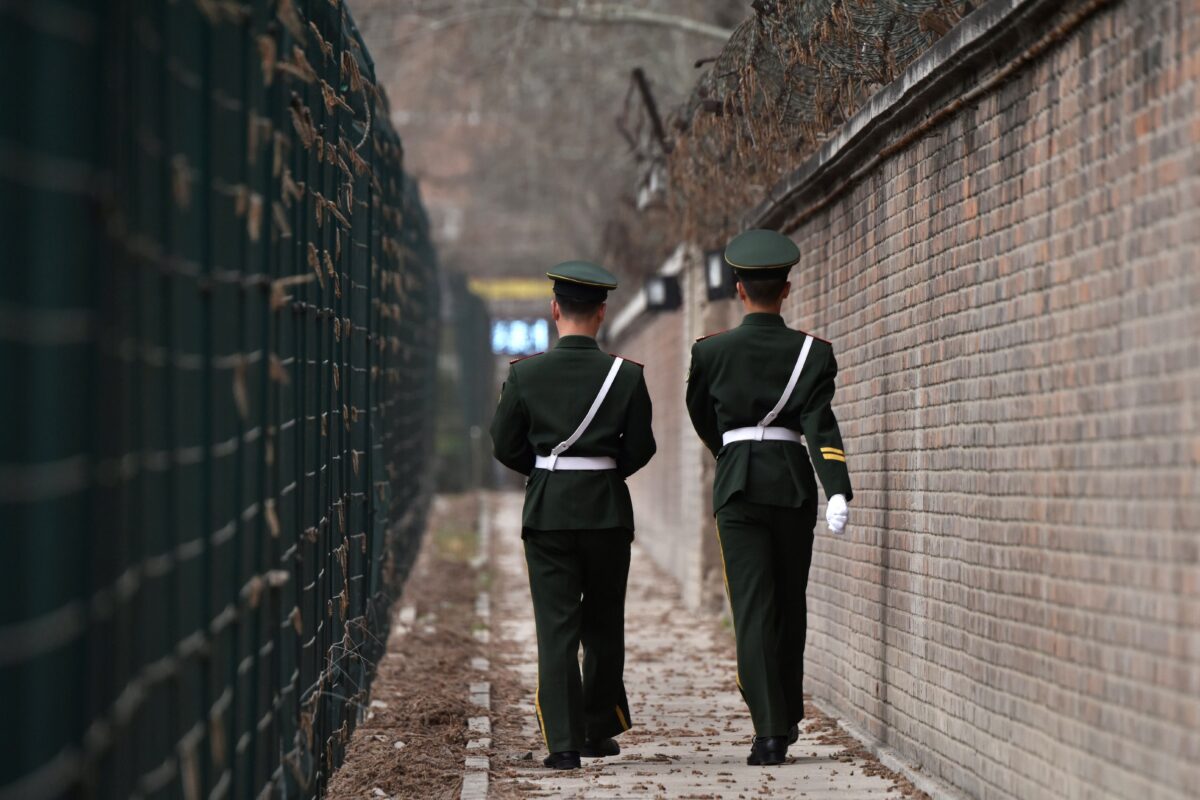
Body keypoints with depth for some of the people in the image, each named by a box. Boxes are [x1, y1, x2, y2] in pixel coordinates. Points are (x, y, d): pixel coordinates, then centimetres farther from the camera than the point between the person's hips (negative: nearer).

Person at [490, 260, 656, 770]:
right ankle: (599, 729, 24)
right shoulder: (627, 375, -5)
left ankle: (563, 743, -4)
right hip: (608, 510, 0)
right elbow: (641, 449, 0)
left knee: (556, 627, 1)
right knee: (604, 624, 16)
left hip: (547, 511, 0)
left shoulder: (525, 373, -5)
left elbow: (506, 446, 1)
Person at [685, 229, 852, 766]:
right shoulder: (812, 353, -2)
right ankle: (788, 716, 28)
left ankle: (771, 731, -13)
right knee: (790, 605, 17)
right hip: (794, 483, 1)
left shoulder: (710, 351, 0)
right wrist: (838, 492, -23)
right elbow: (821, 426, -15)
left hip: (737, 486, -1)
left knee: (753, 609, -4)